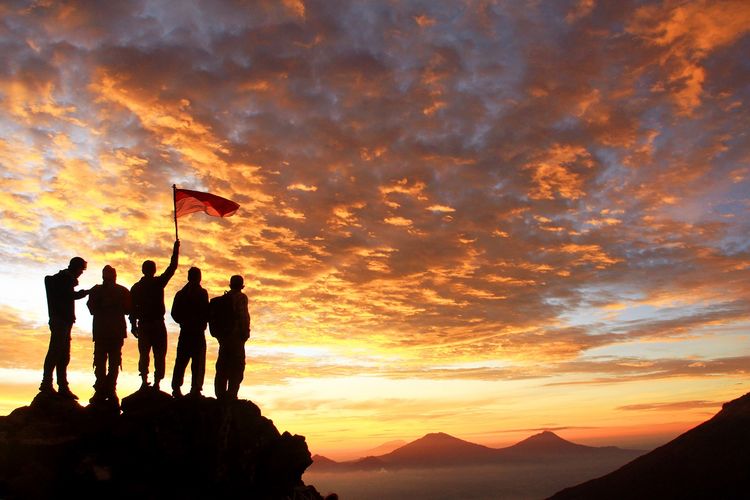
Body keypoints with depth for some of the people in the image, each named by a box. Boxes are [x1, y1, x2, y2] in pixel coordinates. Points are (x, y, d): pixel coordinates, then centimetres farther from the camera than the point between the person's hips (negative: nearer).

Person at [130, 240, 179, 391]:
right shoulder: (158, 282, -4)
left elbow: (132, 308, 6)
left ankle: (144, 381, 1)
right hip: (158, 324, -3)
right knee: (159, 355, 1)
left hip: (143, 325, 3)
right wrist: (176, 249, 10)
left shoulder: (136, 287, 5)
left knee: (144, 354, 8)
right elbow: (172, 268, 2)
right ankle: (157, 382, -6)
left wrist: (133, 325, 12)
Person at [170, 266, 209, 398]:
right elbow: (206, 313, -12)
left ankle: (176, 388, 11)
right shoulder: (202, 293, -9)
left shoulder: (181, 293, 7)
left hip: (185, 332, 5)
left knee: (181, 361, 12)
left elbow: (174, 314, 8)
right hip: (198, 332, -5)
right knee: (198, 362, -1)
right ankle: (195, 389, -5)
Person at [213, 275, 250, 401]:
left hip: (223, 337, 7)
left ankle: (220, 394, 11)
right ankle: (231, 395, -11)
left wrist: (220, 334, 18)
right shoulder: (241, 297, -6)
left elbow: (214, 315, 14)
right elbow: (243, 316, -16)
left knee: (223, 367, 11)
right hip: (236, 337, -7)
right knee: (237, 367, -5)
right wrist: (245, 333, -9)